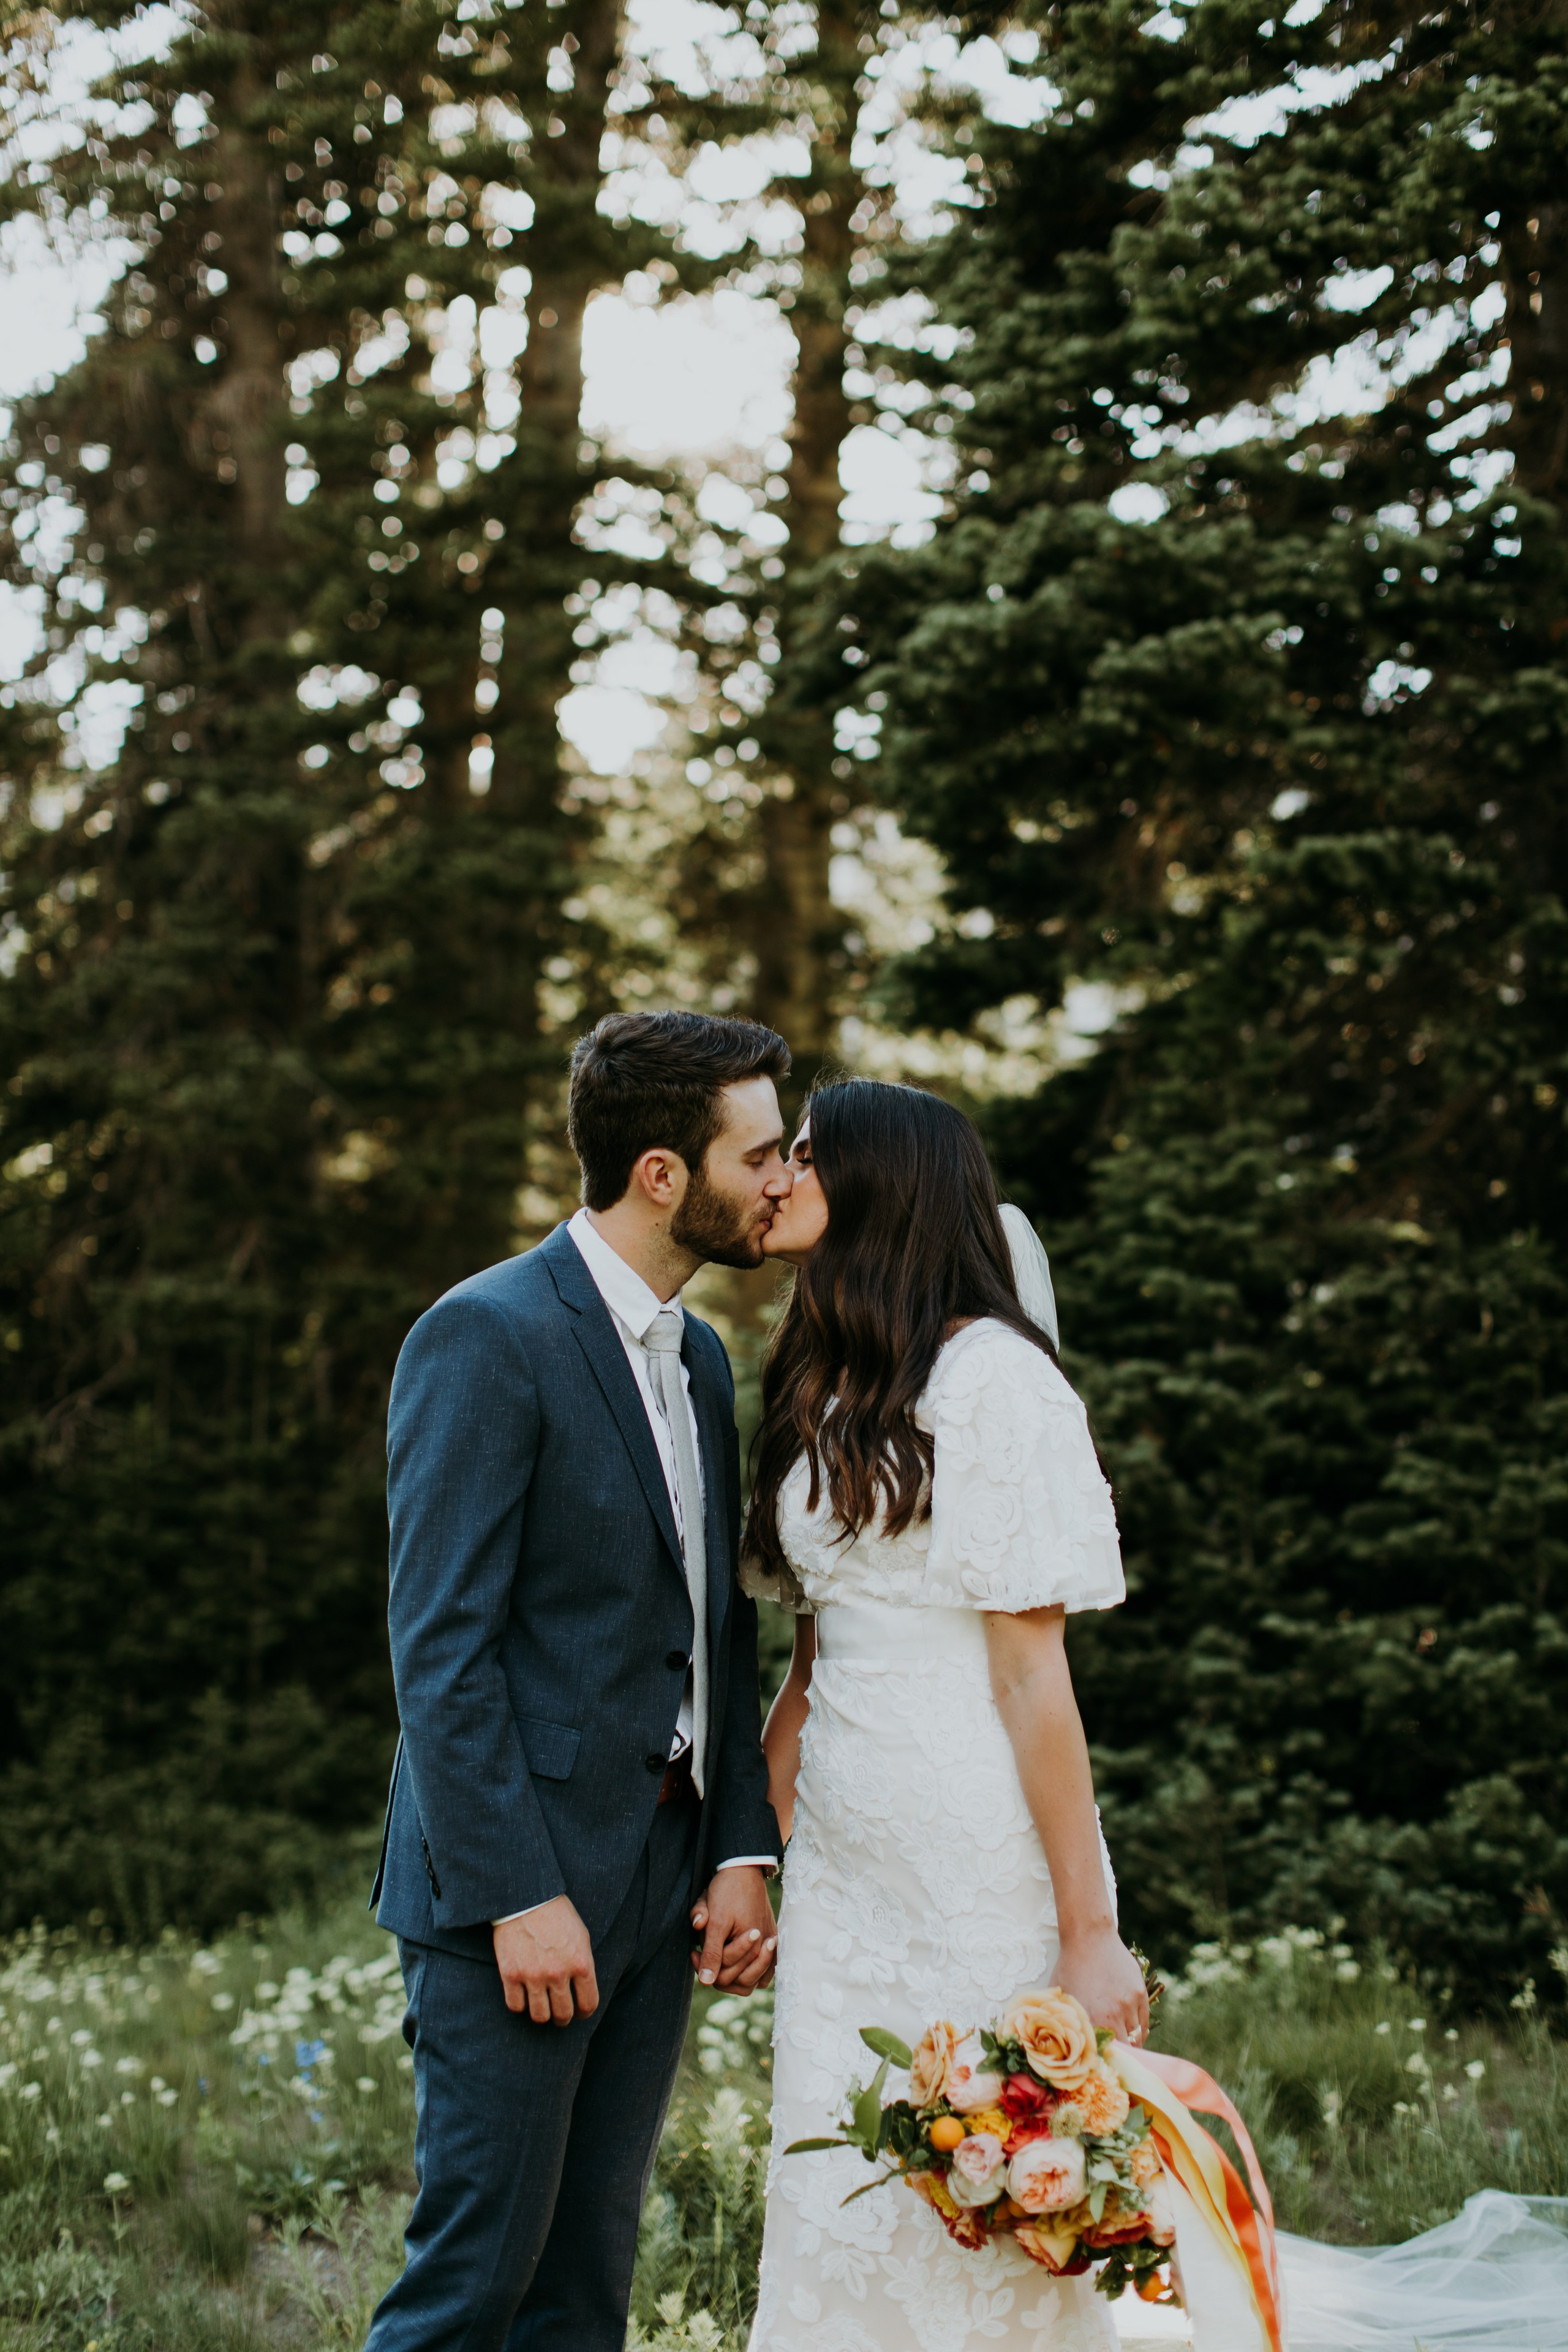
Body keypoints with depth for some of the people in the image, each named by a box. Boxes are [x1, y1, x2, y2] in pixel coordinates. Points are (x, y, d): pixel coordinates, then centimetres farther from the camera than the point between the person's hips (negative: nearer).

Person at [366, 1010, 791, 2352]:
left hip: (660, 1887, 8)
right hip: (519, 1889, -8)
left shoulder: (701, 1360, 14)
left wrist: (744, 1850, 6)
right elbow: (441, 1647, -16)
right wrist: (519, 1895, -19)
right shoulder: (486, 1338, -12)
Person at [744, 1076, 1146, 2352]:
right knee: (835, 2213, 10)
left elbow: (1034, 1671, -15)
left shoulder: (989, 1375, -12)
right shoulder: (821, 1385, 12)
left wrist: (1089, 1930, -14)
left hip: (978, 1857, -7)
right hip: (842, 1853, 7)